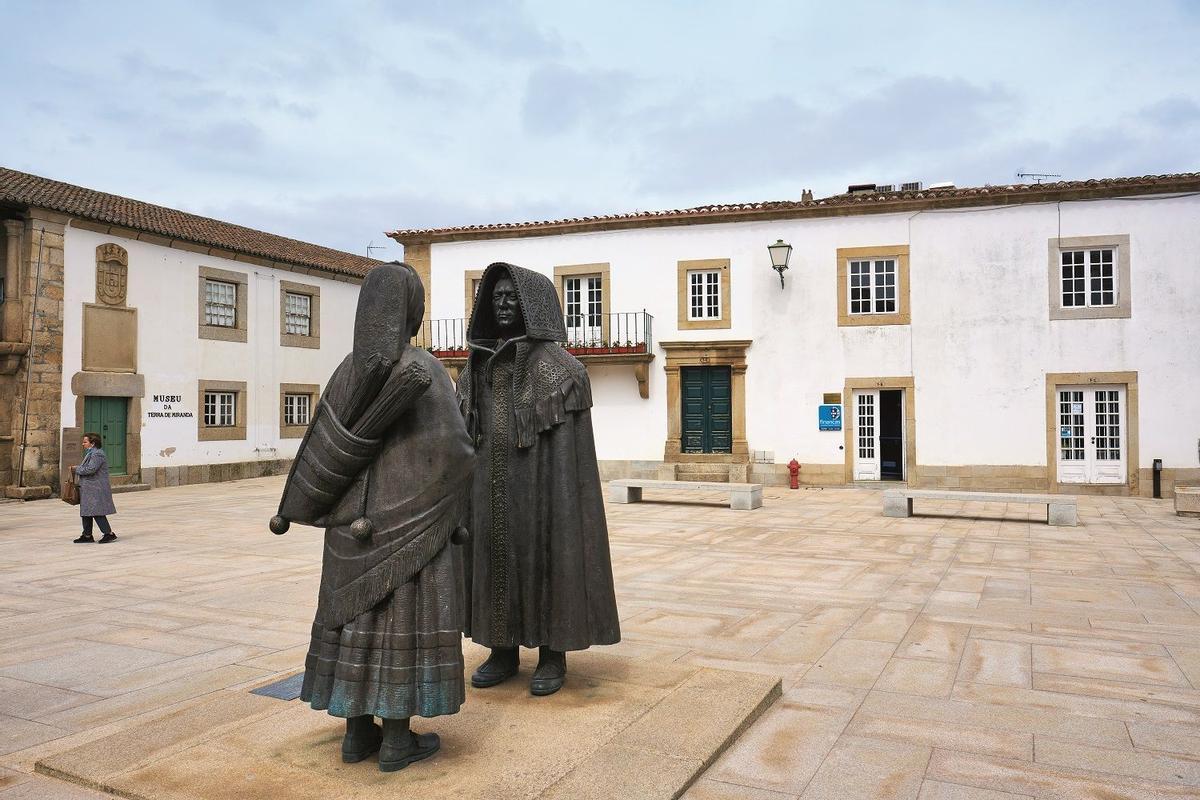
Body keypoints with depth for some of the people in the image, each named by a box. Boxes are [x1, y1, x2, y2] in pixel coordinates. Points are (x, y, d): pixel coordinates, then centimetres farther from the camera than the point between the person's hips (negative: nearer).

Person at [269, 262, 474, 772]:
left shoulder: (350, 369, 2)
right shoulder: (427, 371, -14)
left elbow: (321, 445, 3)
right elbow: (451, 449, -16)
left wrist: (291, 509, 12)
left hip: (359, 514, 5)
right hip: (412, 518, -5)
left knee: (360, 616, 13)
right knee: (404, 620, 3)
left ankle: (357, 731, 20)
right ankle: (397, 739, 10)